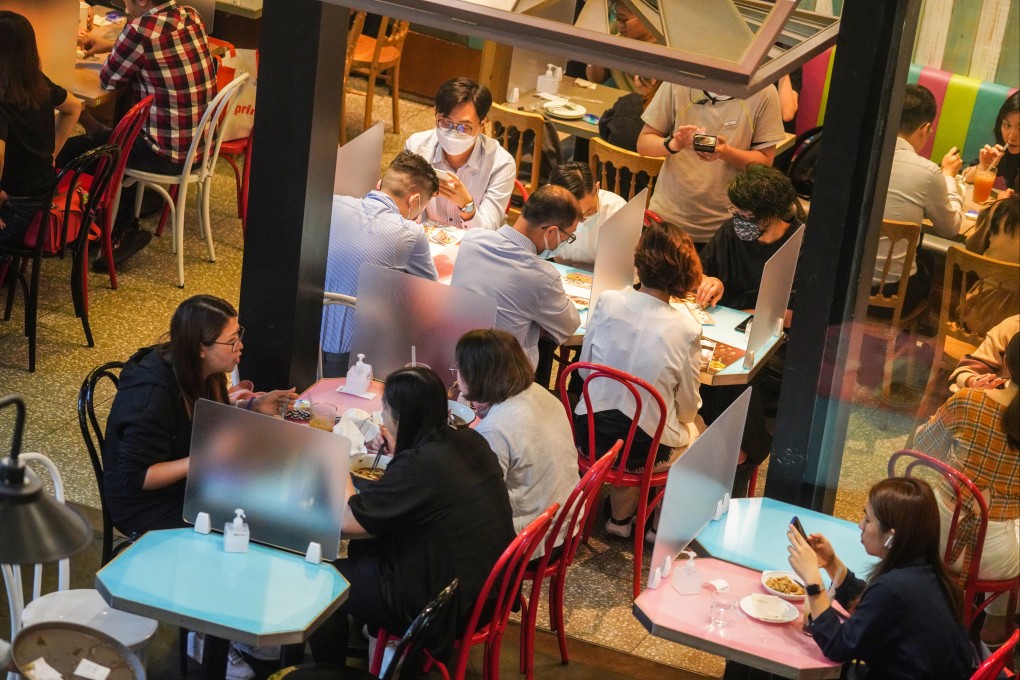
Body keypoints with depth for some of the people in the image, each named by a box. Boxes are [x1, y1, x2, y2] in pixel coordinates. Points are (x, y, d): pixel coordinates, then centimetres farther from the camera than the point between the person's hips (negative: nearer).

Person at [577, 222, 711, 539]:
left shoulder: (608, 301, -12)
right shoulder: (686, 329, -19)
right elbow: (687, 408, -9)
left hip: (590, 438, 3)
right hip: (645, 448, -3)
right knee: (694, 431, 30)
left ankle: (621, 516, 40)